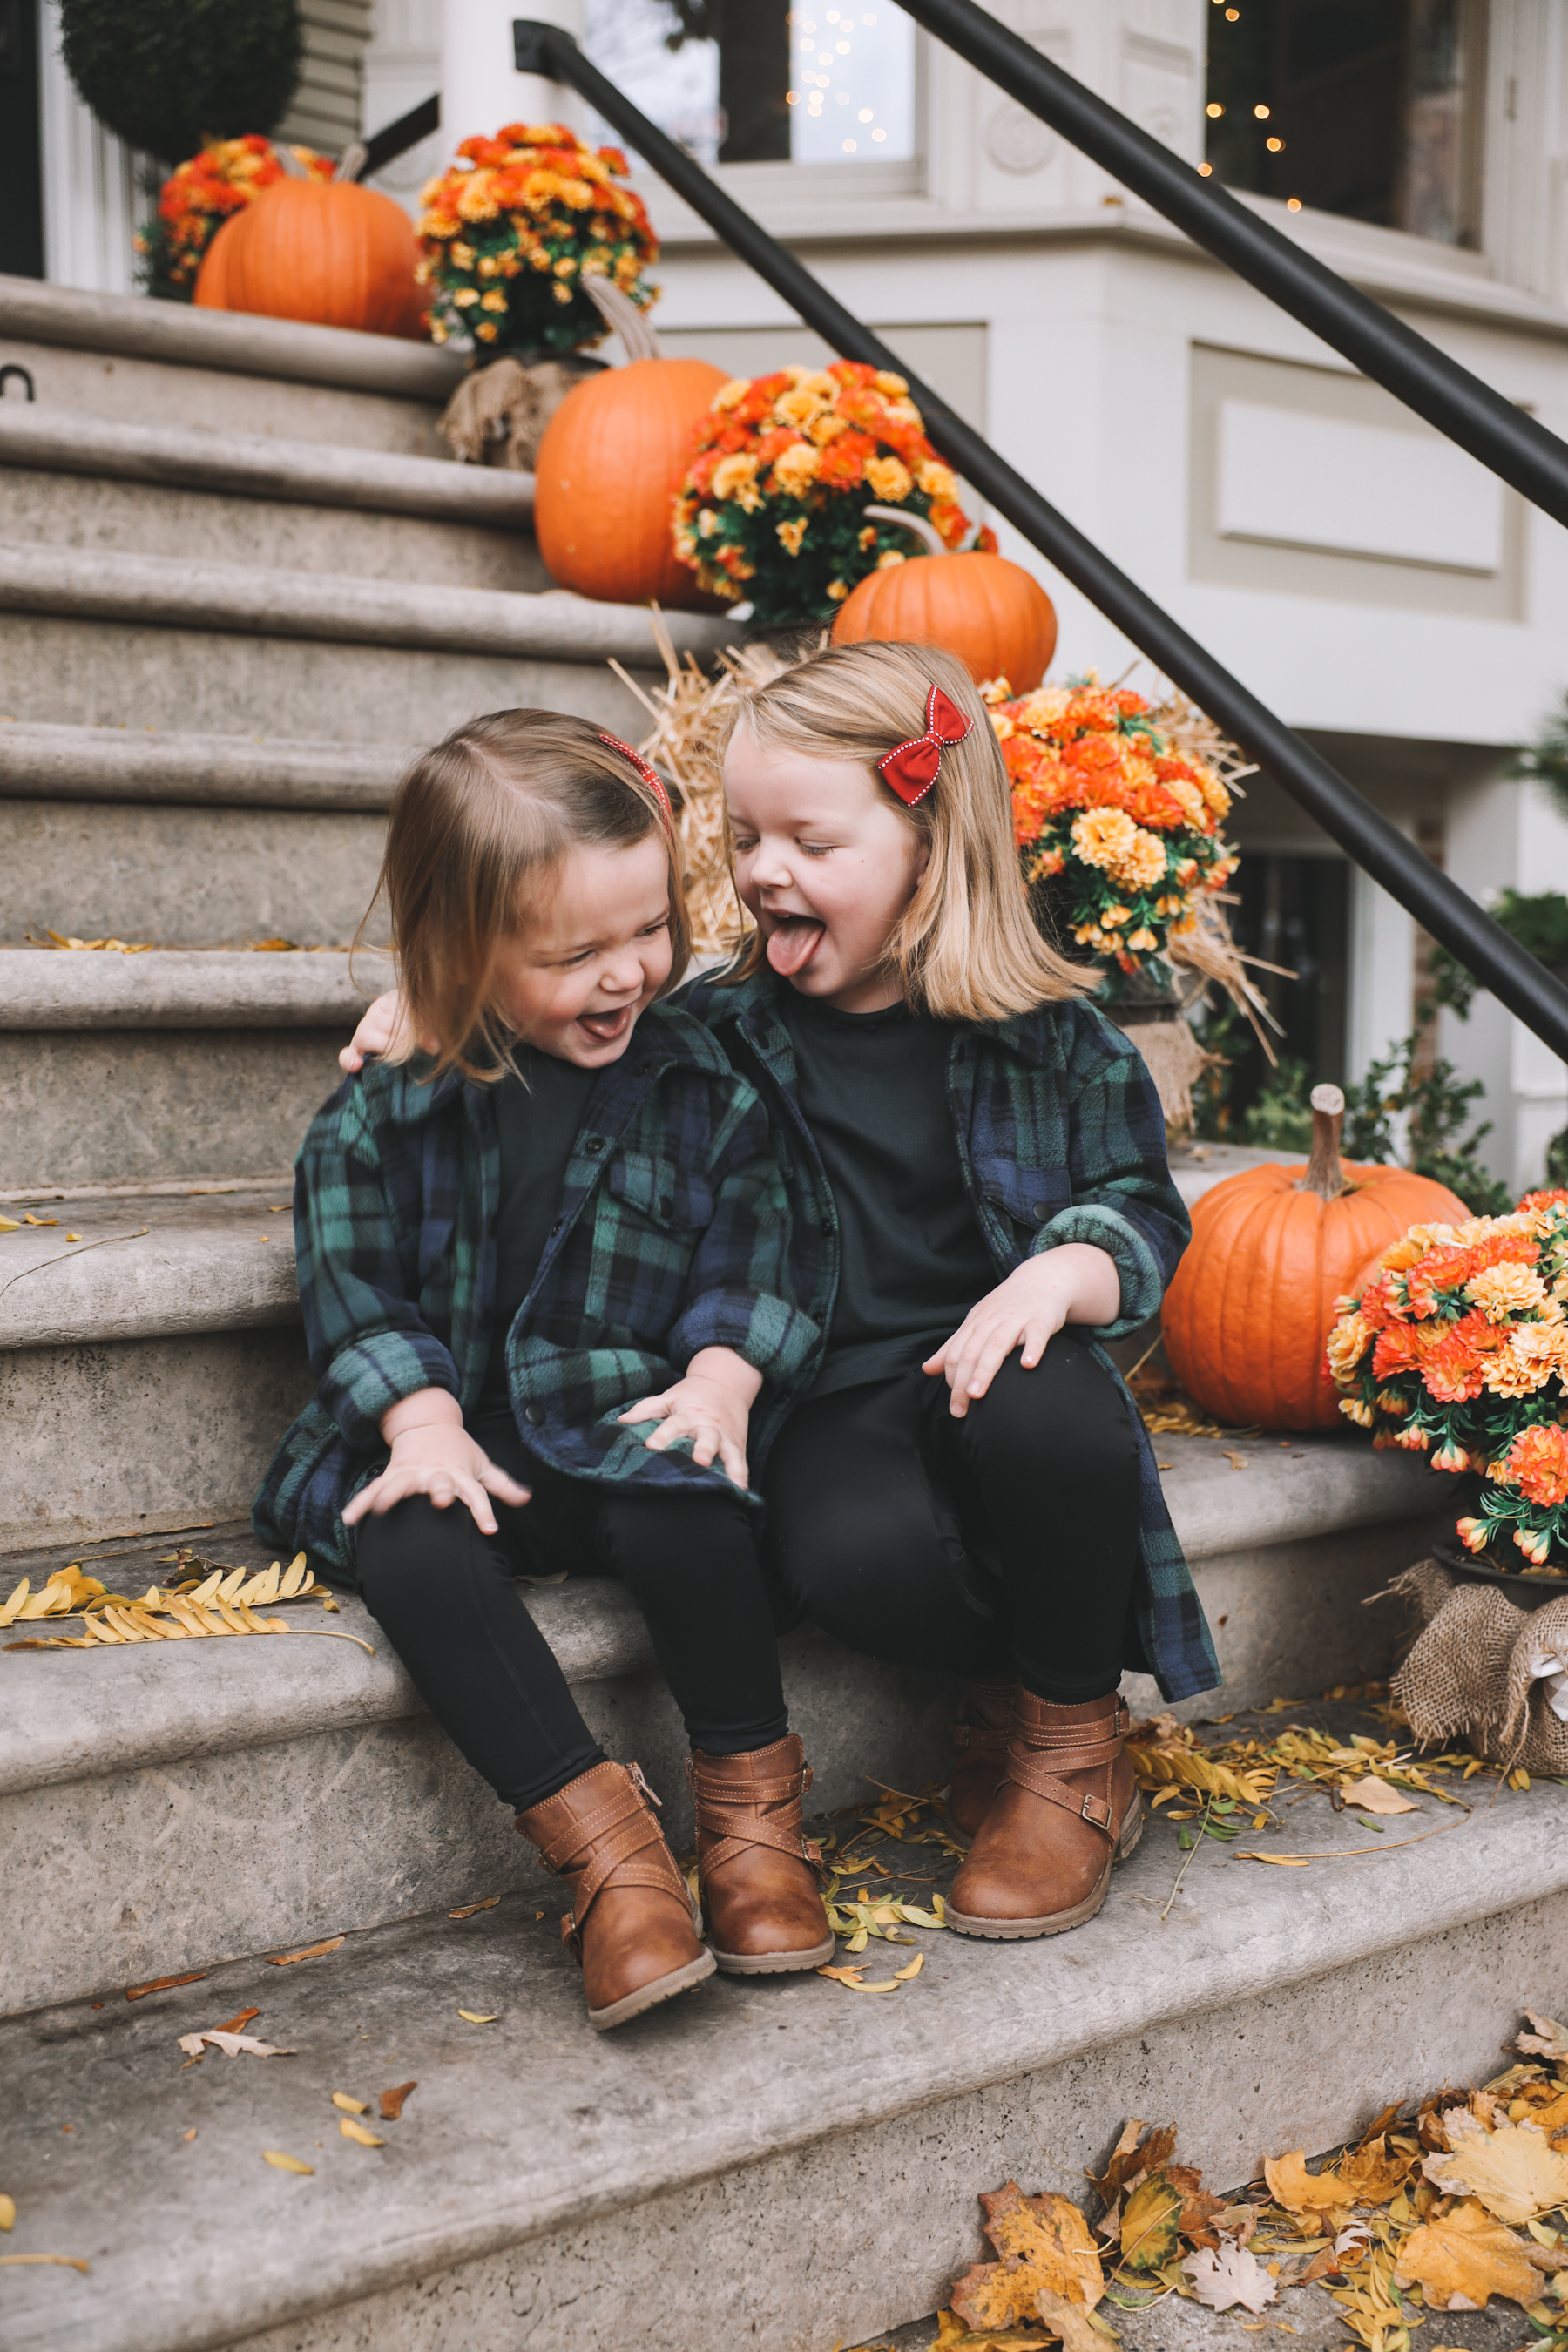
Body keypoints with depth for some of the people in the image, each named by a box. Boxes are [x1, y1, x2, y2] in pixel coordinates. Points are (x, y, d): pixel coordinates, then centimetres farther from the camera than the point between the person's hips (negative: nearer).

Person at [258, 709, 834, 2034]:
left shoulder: (700, 1077, 2)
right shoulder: (383, 1110, -1)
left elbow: (752, 1245, 4)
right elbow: (357, 1286, -1)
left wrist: (724, 1369, -15)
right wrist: (423, 1419, -16)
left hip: (633, 1420, 0)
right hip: (454, 1436, 1)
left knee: (687, 1516, -32)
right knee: (413, 1551, -31)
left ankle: (751, 1799, -9)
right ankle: (598, 1836, -23)